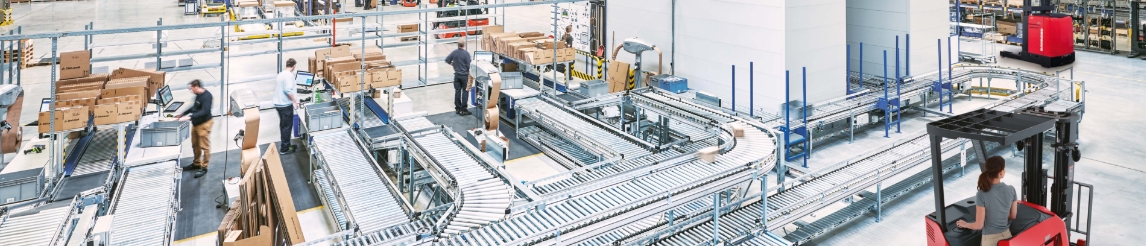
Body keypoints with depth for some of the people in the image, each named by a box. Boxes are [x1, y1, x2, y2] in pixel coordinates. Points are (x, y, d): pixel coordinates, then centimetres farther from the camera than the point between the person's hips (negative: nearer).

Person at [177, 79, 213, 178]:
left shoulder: (206, 96, -21)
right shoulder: (198, 95, 6)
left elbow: (205, 111, -28)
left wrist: (189, 117, -32)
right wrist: (183, 114, 21)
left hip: (204, 124, -9)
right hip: (195, 123, 9)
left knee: (204, 146, 0)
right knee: (195, 145, 19)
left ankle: (204, 167, 9)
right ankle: (196, 164, 33)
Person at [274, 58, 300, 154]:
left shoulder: (281, 74, 14)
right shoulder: (289, 75, -16)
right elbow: (288, 90, -25)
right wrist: (295, 101, -18)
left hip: (278, 103, 10)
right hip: (285, 104, -9)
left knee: (283, 125, 19)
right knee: (287, 126, -1)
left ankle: (285, 144, 30)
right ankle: (284, 148, 3)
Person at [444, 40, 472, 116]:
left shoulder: (454, 52, -3)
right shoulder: (466, 53, -16)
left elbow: (447, 60, 2)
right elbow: (468, 65, -14)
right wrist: (467, 71, 6)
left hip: (457, 75, 5)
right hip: (464, 75, -5)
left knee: (457, 91, 11)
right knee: (464, 92, 1)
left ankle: (458, 108, 18)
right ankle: (463, 110, 1)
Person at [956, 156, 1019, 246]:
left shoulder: (982, 194, -22)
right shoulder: (1011, 190, -10)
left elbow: (979, 225, -16)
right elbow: (1013, 216, 5)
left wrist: (965, 224, 4)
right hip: (1006, 235, 4)